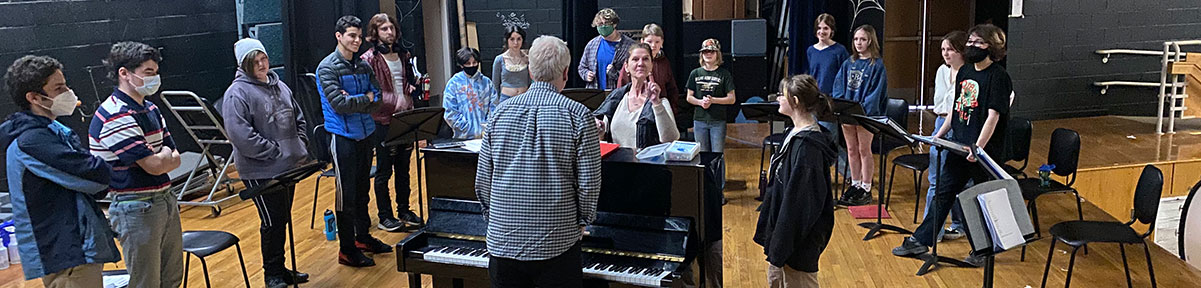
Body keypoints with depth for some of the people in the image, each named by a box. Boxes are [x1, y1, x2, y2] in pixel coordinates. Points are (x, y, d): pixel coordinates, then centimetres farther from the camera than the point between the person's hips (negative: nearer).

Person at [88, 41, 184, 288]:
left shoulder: (151, 109, 9)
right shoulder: (114, 118, -19)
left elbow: (175, 159, 8)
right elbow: (155, 165, -21)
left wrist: (161, 158, -12)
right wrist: (165, 155, 0)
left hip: (165, 200, 8)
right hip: (137, 209, -8)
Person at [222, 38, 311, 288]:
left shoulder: (279, 86, 12)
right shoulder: (237, 93, -13)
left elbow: (298, 119, 21)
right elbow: (241, 136, -22)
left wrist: (300, 146, 6)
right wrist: (276, 152, -20)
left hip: (288, 167, 8)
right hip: (262, 172, -7)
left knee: (283, 220, 16)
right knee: (272, 223, 0)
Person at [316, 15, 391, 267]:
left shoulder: (363, 67, 9)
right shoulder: (327, 68, -10)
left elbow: (378, 99, 2)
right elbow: (339, 104, -19)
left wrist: (353, 100, -14)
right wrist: (366, 98, -6)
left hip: (365, 134, 6)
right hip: (343, 137, -6)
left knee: (362, 190, 17)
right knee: (346, 194, 0)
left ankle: (363, 237, 31)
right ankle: (347, 250, 9)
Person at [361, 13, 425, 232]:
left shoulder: (402, 55, 12)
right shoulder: (369, 59, -9)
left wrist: (416, 84, 5)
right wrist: (394, 101, -25)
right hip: (383, 121, -6)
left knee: (403, 168, 15)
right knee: (384, 171, 4)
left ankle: (404, 211, 27)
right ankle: (384, 216, 14)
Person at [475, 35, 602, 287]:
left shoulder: (500, 113, 0)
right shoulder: (578, 115, -10)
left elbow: (483, 180, 5)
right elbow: (589, 182, -10)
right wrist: (582, 221, 7)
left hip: (504, 241, 3)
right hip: (556, 244, -3)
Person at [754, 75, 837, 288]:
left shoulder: (807, 145, -25)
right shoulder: (796, 134, 6)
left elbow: (798, 199, -25)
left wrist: (782, 244, -21)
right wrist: (772, 234, 18)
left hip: (800, 238, -10)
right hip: (783, 225, 10)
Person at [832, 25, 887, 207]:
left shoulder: (877, 65, -7)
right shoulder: (849, 63, 10)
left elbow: (875, 93, -13)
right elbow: (838, 86, 8)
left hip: (866, 114, -5)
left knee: (864, 150, 1)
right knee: (851, 150, 12)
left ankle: (866, 189, 10)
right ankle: (855, 185, 24)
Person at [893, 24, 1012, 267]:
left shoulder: (998, 76, -13)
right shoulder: (964, 72, 10)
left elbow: (993, 115, -19)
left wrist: (978, 147, -26)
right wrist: (940, 134, 14)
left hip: (984, 150, -7)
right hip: (958, 145, 7)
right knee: (943, 192, 12)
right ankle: (920, 241, 19)